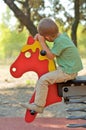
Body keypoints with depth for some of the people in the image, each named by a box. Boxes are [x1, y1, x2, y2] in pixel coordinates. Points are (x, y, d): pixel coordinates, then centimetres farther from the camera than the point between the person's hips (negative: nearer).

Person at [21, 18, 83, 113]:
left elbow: (50, 56, -17)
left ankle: (38, 105, -9)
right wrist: (39, 35, 5)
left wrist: (42, 42, -14)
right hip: (72, 69, 10)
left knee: (43, 80, -15)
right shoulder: (62, 35, 7)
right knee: (49, 75, 27)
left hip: (67, 72, -10)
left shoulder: (60, 42, -22)